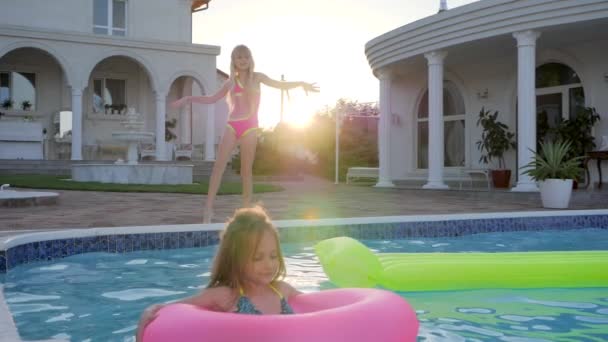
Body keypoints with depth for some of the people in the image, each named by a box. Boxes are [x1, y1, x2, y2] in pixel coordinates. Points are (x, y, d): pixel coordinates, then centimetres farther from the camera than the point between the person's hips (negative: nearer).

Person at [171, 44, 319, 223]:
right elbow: (212, 99, 18)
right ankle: (208, 208, -11)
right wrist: (188, 99, 14)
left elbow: (280, 84, 7)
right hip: (232, 125, 1)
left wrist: (301, 84, -3)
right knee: (219, 165, -10)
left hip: (250, 126, -1)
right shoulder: (231, 82, 11)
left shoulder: (257, 77, 7)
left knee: (247, 169, 1)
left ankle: (246, 209, 7)